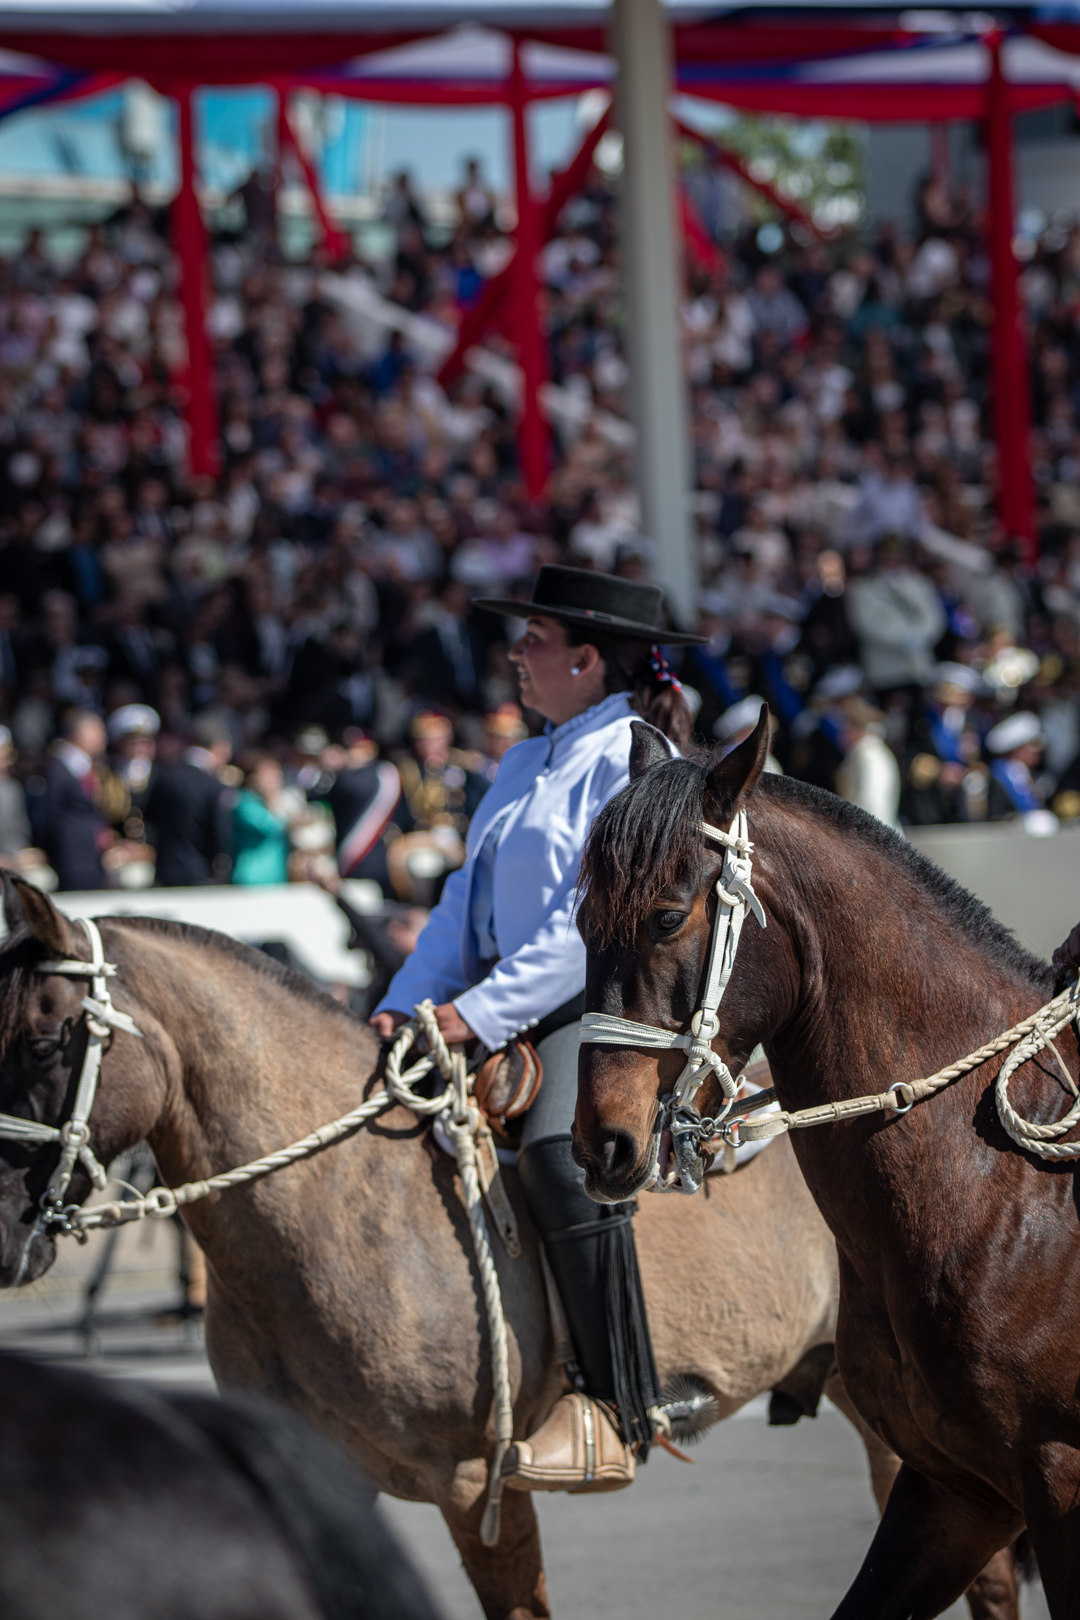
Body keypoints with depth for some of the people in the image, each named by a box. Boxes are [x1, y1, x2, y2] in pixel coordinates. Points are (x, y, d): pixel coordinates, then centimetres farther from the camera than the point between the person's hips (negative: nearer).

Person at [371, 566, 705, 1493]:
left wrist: (482, 1012, -22)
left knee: (560, 1154, -33)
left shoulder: (633, 759, -8)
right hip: (502, 1014, 10)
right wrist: (405, 1007, 5)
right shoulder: (525, 766, 21)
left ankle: (610, 1416, -31)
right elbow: (469, 901, 21)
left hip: (599, 1003, -10)